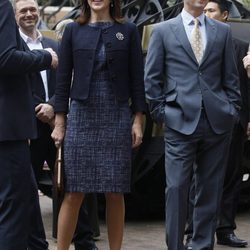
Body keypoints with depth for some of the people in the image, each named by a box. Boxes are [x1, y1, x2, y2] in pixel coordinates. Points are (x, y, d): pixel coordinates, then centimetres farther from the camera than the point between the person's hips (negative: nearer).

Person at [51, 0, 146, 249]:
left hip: (117, 117, 0)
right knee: (73, 192, -3)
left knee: (115, 193, 2)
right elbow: (63, 77, 6)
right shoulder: (73, 30, 7)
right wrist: (59, 122, 1)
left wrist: (138, 120, -1)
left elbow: (136, 77, 5)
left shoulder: (128, 31, 6)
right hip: (81, 116, 0)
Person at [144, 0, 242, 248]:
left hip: (217, 122, 2)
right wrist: (160, 113, -1)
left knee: (210, 189, 7)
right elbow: (152, 78, 5)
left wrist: (233, 111, 5)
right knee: (176, 187, -5)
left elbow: (231, 77, 12)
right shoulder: (163, 31, 4)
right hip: (181, 122, -2)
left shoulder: (222, 31, 11)